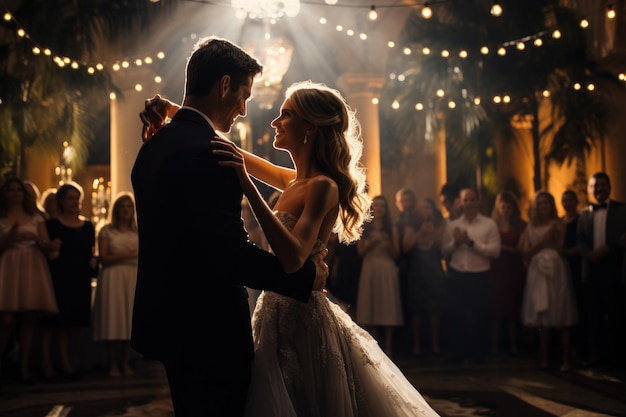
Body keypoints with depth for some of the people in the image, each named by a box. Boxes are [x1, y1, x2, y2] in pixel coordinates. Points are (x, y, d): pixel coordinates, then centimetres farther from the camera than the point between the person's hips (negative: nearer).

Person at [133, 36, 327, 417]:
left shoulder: (155, 145, 8)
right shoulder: (207, 151, -22)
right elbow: (232, 253, -27)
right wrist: (307, 275, -16)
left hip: (169, 318, 10)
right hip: (209, 329, -9)